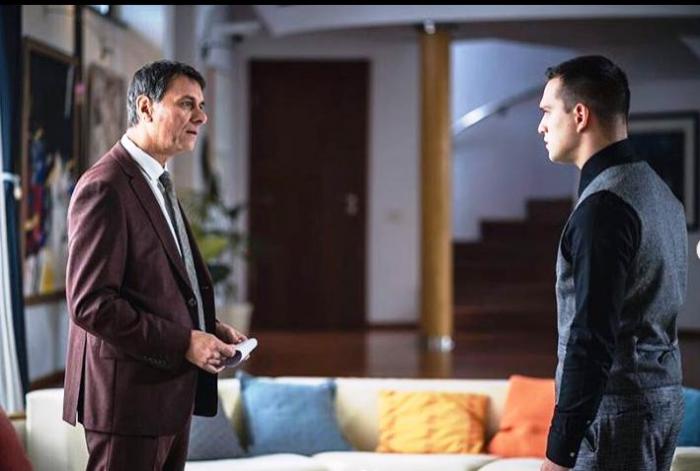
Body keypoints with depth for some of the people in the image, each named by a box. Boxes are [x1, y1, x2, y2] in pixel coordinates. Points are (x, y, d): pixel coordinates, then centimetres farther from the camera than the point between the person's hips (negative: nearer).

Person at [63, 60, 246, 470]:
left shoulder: (159, 183, 15)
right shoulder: (105, 188, -16)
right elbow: (90, 304, -22)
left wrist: (208, 327, 6)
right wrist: (184, 341, -21)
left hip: (172, 391, 10)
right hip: (130, 395, -9)